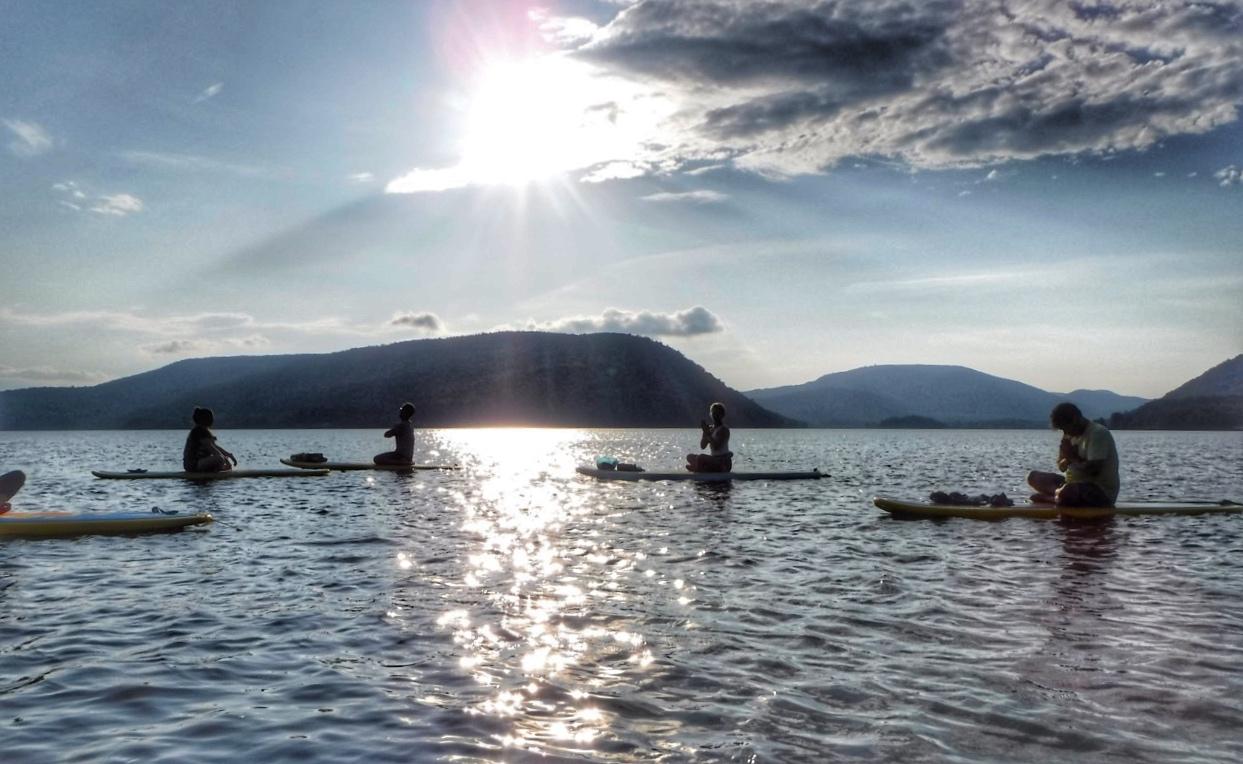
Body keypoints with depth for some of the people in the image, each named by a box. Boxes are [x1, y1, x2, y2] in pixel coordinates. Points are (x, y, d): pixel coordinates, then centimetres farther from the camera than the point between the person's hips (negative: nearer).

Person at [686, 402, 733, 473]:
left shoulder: (724, 430, -11)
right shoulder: (710, 428, 11)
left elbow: (716, 447, -24)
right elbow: (702, 446, 5)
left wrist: (707, 432, -22)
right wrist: (705, 432, -8)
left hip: (723, 463, -9)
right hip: (713, 460, 9)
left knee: (700, 458, -31)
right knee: (690, 457, 6)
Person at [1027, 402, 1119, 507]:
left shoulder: (1098, 433, -16)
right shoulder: (1074, 435, 13)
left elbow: (1094, 469, -26)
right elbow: (1062, 467, 11)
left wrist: (1074, 459, -10)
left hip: (1102, 492, -10)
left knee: (1065, 492, -41)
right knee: (1033, 476, 7)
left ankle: (1047, 497, -9)